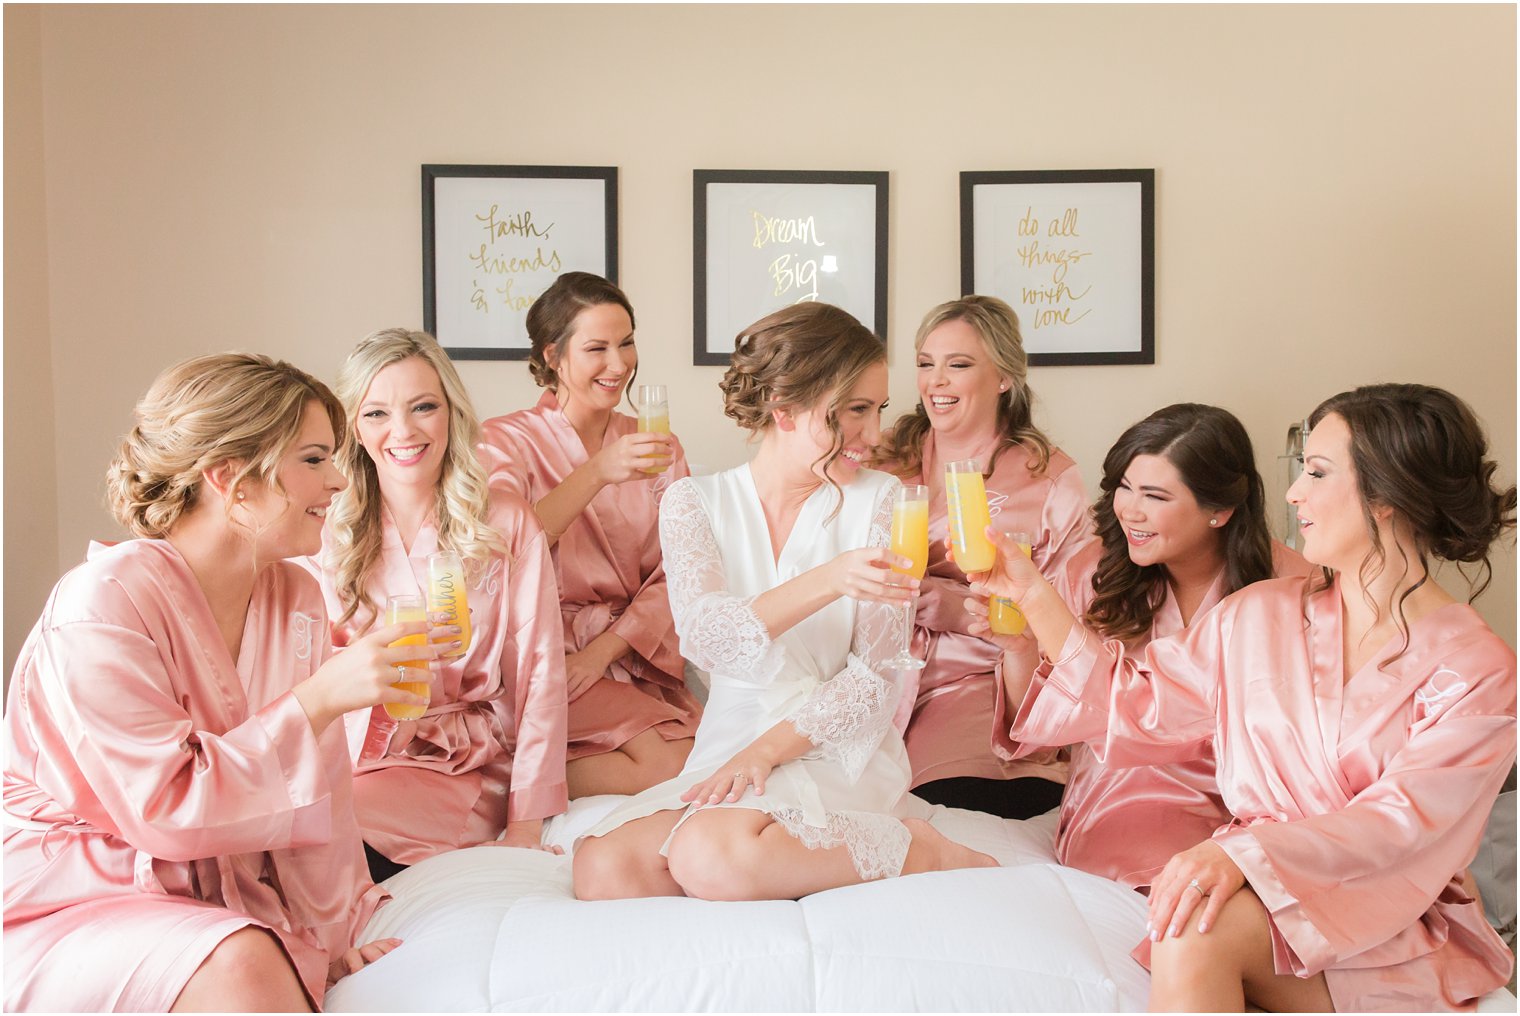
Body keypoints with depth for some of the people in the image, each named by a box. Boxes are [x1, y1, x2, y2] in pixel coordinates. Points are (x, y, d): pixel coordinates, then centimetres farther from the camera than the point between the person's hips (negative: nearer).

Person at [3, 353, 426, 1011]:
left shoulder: (294, 598, 4)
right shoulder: (106, 602, -19)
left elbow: (314, 800, 6)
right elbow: (166, 809, -24)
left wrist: (336, 934, 5)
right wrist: (320, 700, -28)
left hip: (217, 894, 7)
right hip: (70, 903, -7)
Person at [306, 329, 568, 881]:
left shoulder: (506, 523, 3)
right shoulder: (326, 533, 8)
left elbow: (539, 673, -1)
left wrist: (526, 825, -8)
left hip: (465, 770, -2)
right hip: (357, 760, 3)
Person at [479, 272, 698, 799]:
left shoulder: (658, 449, 13)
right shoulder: (508, 440, 2)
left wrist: (601, 651, -13)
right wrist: (596, 473, -26)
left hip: (631, 652, 5)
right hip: (547, 652, -5)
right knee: (668, 763, -26)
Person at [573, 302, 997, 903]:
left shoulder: (877, 501, 0)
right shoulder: (695, 502, 2)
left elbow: (875, 678, -3)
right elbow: (703, 638, -17)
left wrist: (768, 749, -16)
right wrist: (829, 581, -33)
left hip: (836, 752, -3)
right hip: (725, 749, 3)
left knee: (710, 859, -32)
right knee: (603, 870, -24)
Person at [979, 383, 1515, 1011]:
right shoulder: (1261, 616, 11)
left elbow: (1402, 823, -16)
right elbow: (1135, 704, 13)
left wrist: (1244, 852, -32)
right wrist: (1032, 593, 9)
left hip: (1398, 939, -3)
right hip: (1260, 895, 4)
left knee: (1197, 929, -32)